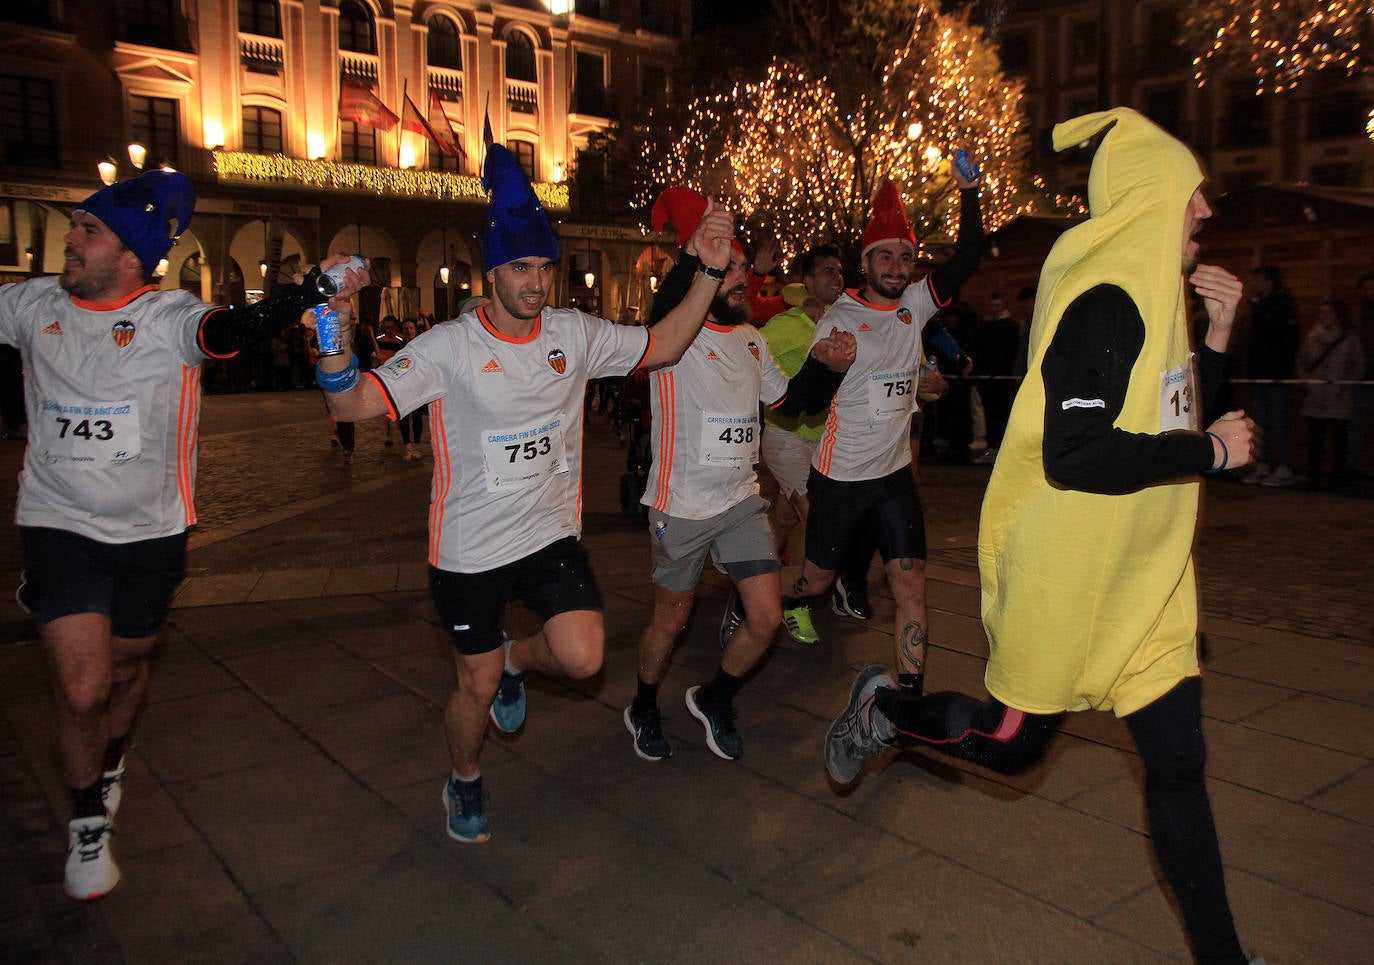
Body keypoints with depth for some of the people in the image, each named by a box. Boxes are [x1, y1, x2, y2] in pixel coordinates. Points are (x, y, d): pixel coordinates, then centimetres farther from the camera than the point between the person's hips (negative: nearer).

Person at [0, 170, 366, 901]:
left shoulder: (169, 317, -13)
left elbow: (235, 328, -33)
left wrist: (310, 291, -50)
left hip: (150, 534, 0)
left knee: (125, 666, 19)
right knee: (82, 688, -7)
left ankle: (108, 767, 51)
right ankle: (88, 824, 20)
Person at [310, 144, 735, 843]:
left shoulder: (574, 334, -2)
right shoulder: (448, 348, -15)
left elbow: (662, 345, 6)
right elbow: (354, 405, -21)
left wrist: (709, 270, -5)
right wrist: (334, 346, -42)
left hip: (551, 534, 3)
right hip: (469, 549, -3)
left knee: (583, 658, -14)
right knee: (476, 687, 11)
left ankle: (517, 658, 23)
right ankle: (464, 784, 43)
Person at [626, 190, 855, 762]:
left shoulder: (751, 339, 9)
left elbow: (791, 399, 17)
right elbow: (663, 316, -38)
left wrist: (824, 365, -2)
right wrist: (696, 252, -51)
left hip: (742, 501, 6)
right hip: (681, 506, -5)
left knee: (766, 618, 1)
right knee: (672, 618, 11)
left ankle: (714, 701, 27)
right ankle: (643, 710, 37)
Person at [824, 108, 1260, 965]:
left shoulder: (1149, 298, 11)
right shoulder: (1104, 302, -19)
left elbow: (1173, 416, 19)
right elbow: (1076, 455, -28)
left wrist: (1216, 337, 5)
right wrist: (1212, 453, -17)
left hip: (1143, 578, 8)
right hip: (1070, 576, -8)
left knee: (1178, 759, 11)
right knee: (1011, 745, 9)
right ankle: (886, 708, 35)